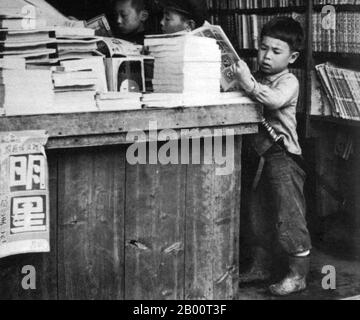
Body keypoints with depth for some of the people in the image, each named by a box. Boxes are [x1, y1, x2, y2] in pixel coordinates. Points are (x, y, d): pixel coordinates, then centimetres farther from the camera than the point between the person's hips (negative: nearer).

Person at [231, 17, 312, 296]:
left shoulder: (289, 81, -11)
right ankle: (261, 266, 30)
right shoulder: (259, 79, 13)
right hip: (261, 154, 8)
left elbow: (275, 100, -31)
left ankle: (298, 275, 4)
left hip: (283, 155, -8)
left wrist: (248, 83, -37)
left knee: (289, 215, -5)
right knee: (259, 213, 16)